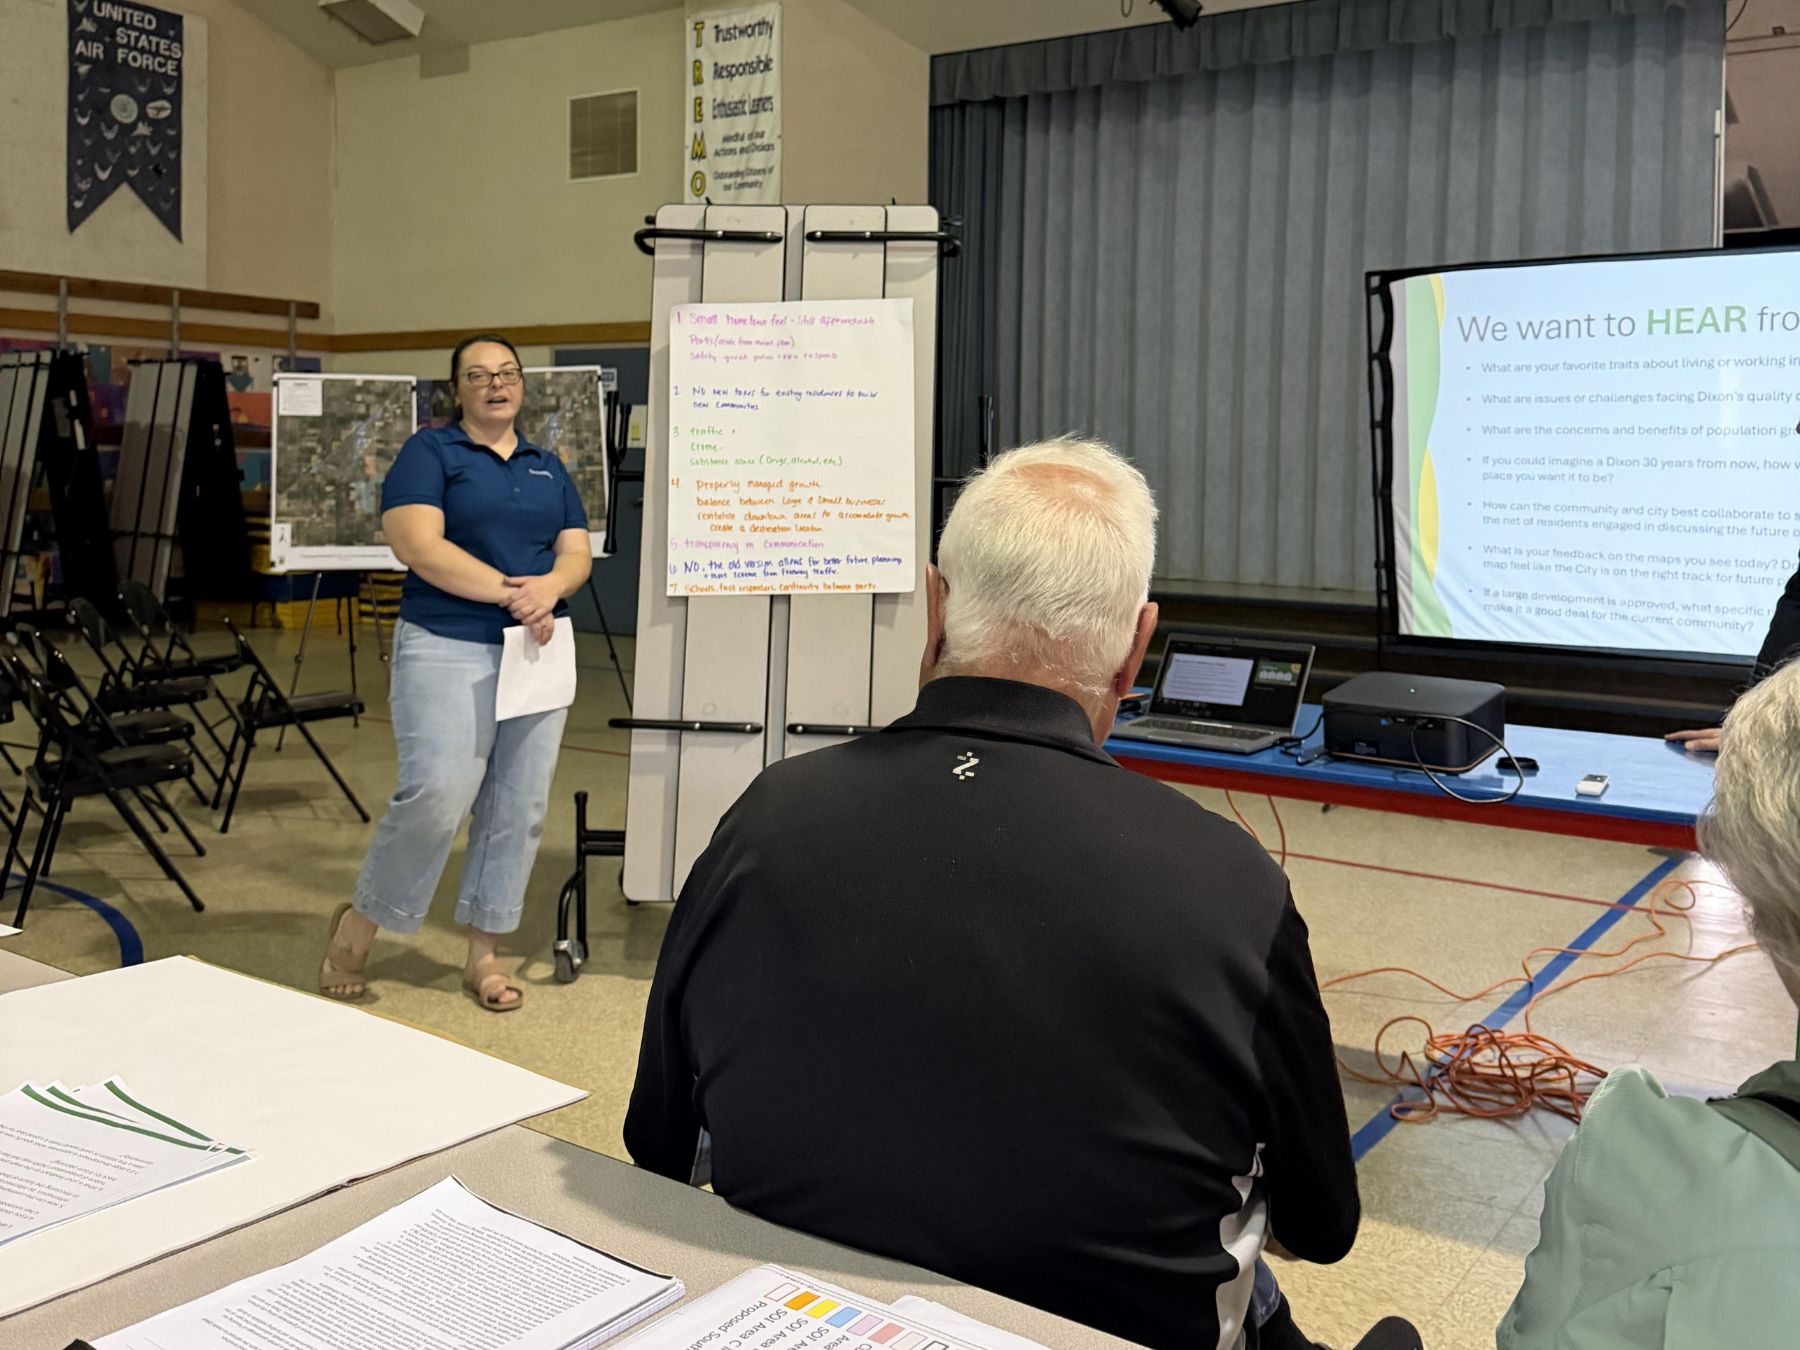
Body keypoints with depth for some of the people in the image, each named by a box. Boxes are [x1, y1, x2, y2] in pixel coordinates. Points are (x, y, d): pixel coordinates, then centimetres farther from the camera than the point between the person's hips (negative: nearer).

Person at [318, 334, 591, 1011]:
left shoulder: (549, 468, 18)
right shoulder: (429, 453, 1)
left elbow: (577, 552, 11)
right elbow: (418, 546, -12)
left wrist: (549, 588, -12)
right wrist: (508, 590, -18)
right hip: (447, 649, -5)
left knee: (518, 808, 4)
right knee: (437, 793, -16)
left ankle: (484, 952, 16)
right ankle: (359, 925, 7)